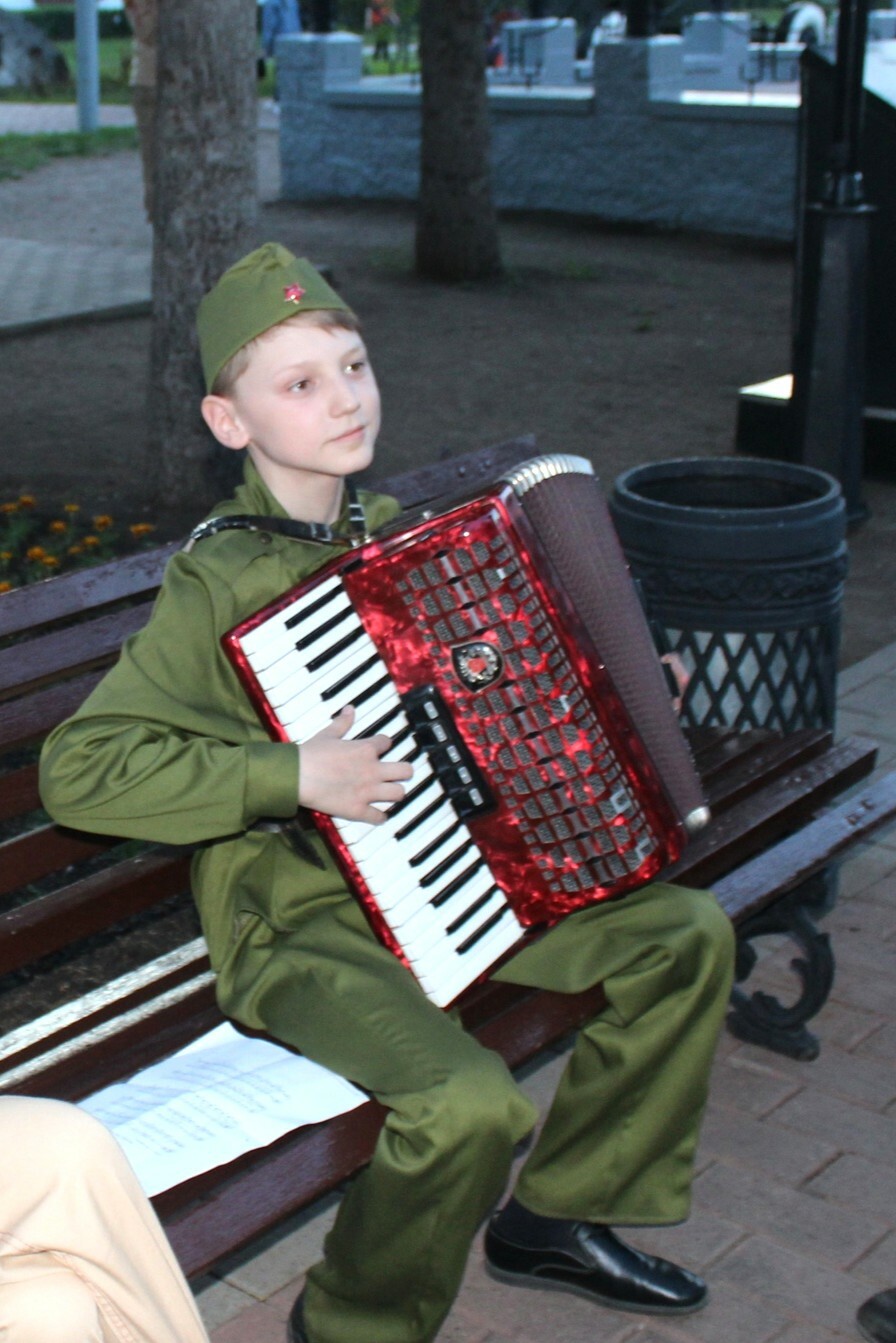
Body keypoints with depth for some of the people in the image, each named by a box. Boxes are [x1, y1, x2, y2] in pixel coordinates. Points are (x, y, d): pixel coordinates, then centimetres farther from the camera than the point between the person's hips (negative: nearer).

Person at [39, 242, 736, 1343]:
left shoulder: (391, 527, 5)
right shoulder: (216, 586, -19)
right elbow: (78, 771, -23)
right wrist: (291, 778, -27)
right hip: (301, 922, -8)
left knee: (690, 935, 3)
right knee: (470, 1102, -29)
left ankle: (560, 1217, 17)